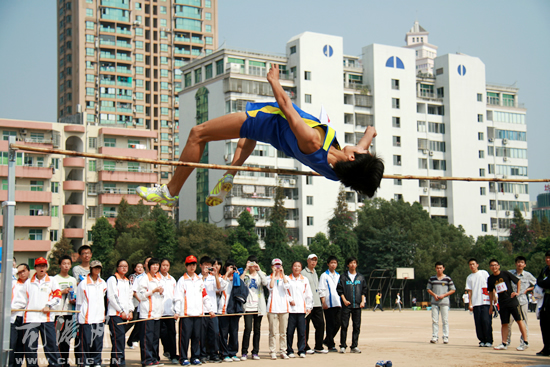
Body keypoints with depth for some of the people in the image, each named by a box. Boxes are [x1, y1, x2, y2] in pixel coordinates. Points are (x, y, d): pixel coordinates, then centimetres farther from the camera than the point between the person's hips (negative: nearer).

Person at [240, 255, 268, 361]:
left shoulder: (260, 274, 11)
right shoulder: (245, 275, 8)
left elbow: (265, 283, -10)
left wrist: (259, 270, -14)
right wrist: (246, 270, -14)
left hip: (259, 306, 2)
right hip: (248, 306, -2)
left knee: (257, 329, 5)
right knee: (248, 328, -11)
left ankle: (255, 352, 12)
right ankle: (244, 352, -4)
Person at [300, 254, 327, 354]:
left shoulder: (315, 273, 21)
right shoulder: (303, 273, -4)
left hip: (317, 304, 7)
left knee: (320, 324, 5)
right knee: (305, 326, -2)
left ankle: (318, 347, 12)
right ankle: (305, 348, 5)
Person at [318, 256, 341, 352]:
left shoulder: (338, 276, 18)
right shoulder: (324, 276, 1)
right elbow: (321, 291, -4)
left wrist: (342, 302, 12)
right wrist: (323, 303, -12)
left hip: (338, 303, 5)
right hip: (329, 304, -5)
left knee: (338, 323, 2)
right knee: (330, 325, -3)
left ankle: (327, 340, 19)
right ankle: (331, 345, 2)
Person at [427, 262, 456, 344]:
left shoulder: (448, 278, 2)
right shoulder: (432, 278, 9)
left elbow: (453, 290, 4)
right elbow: (428, 289, 14)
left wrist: (443, 295, -9)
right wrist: (434, 295, -6)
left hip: (444, 301, -2)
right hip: (434, 302, 2)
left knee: (445, 320, -3)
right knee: (434, 320, 1)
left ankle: (446, 337, 1)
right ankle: (434, 337, 5)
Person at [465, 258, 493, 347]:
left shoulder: (484, 273, 9)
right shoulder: (469, 278, 16)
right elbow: (469, 291, 13)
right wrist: (470, 304, 5)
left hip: (485, 301, -3)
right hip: (475, 302, 3)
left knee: (486, 321, -10)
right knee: (478, 322, 0)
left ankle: (489, 341, -3)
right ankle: (482, 340, 8)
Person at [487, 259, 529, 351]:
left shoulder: (505, 274, -5)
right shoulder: (490, 279, 6)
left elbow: (518, 281, 4)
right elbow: (491, 292, 18)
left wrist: (517, 292, -4)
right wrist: (491, 305, 16)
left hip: (512, 301, -4)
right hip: (502, 304, 4)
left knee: (519, 320, -4)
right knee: (504, 324, 5)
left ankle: (525, 342, -1)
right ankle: (504, 344, 9)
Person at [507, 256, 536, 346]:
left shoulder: (528, 275, 6)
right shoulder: (509, 273, 5)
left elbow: (536, 284, 16)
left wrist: (528, 289, 4)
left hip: (523, 301, 0)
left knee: (524, 322, 0)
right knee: (508, 321, -1)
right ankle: (507, 341, 11)